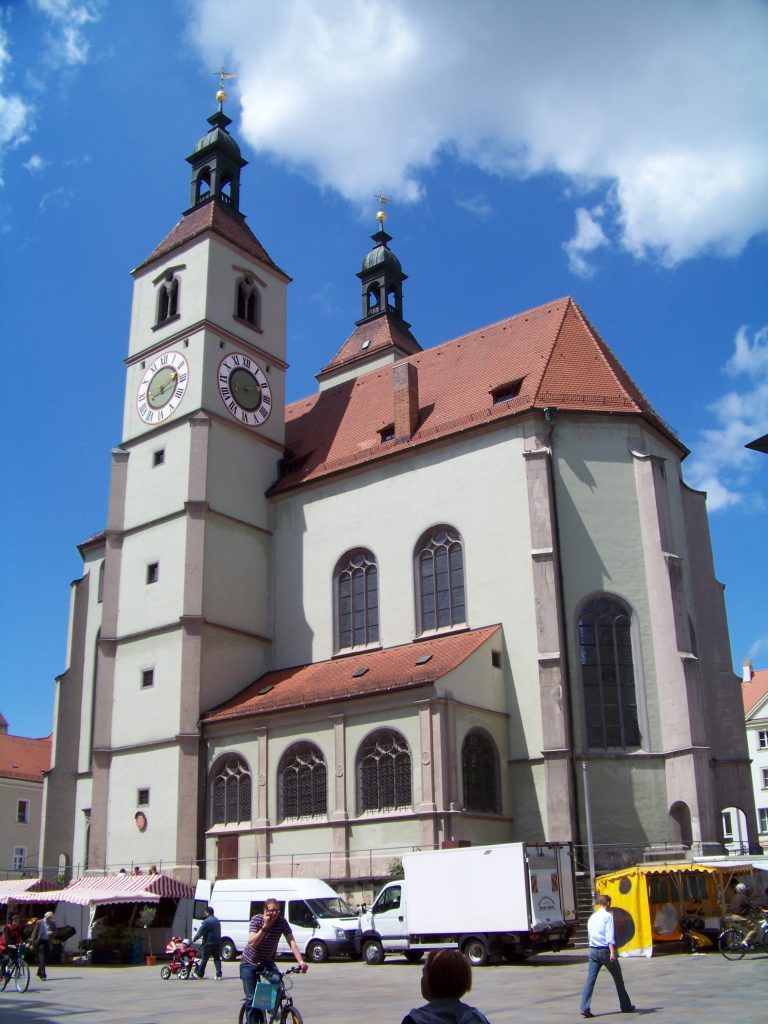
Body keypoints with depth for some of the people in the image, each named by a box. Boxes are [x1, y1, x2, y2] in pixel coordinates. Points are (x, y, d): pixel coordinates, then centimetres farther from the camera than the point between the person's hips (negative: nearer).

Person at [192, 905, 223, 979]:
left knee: (204, 959, 6)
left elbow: (200, 932, -12)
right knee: (217, 959, 7)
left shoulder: (207, 921, -14)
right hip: (217, 942, 6)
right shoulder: (217, 921, 13)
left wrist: (194, 939, 2)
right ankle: (219, 975, -2)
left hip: (209, 943, -6)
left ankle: (200, 974, 16)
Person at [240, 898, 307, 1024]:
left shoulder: (281, 922, -16)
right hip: (249, 963, -2)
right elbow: (252, 943, -32)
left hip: (267, 962, 2)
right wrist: (265, 926, -39)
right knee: (252, 999, -7)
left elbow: (292, 942, -26)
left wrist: (300, 961, -39)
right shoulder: (256, 920, -21)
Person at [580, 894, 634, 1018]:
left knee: (590, 980, -1)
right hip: (605, 950, -5)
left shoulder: (592, 918, 14)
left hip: (593, 951, 6)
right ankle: (626, 1007, 22)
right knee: (618, 979, 12)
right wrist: (612, 952, -25)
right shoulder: (608, 916, -7)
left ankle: (585, 1008, -12)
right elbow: (610, 936, -18)